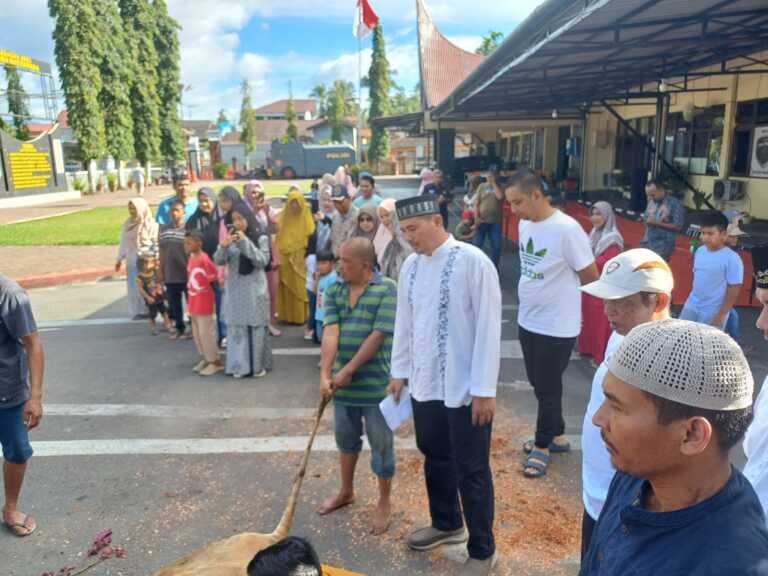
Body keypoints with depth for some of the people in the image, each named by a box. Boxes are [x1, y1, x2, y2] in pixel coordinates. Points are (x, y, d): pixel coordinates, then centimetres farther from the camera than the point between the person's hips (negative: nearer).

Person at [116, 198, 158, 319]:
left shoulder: (151, 225, -7)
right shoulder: (127, 224, 9)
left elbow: (157, 243, -8)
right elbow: (123, 243, 15)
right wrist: (119, 259, 16)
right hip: (132, 262, 5)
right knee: (134, 287, 7)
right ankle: (138, 311, 17)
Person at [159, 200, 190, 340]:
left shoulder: (188, 229, -9)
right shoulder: (164, 229, 6)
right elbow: (162, 251, 11)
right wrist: (161, 271, 11)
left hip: (186, 273, -5)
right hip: (170, 274, 5)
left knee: (191, 302, 7)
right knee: (174, 303, 13)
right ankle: (179, 328, 26)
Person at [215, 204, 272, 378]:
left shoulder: (261, 238, -3)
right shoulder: (231, 239, 5)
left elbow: (263, 261, -12)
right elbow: (219, 261, -1)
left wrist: (245, 242, -19)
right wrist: (223, 246, -21)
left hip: (255, 289, -3)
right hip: (235, 290, 3)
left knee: (256, 327, 3)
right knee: (237, 327, 5)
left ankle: (258, 365, 15)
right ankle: (240, 365, 13)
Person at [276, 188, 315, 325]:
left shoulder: (306, 218, -1)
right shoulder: (283, 217, 6)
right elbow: (278, 238, 7)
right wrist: (278, 256, -1)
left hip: (300, 259, -2)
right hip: (285, 258, 2)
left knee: (300, 288, 0)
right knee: (287, 288, 6)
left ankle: (301, 315, 9)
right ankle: (288, 315, 14)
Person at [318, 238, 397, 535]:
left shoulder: (387, 290, -13)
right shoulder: (334, 290, 2)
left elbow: (378, 335, -18)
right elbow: (330, 332, -9)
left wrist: (348, 370, -17)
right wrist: (325, 374, -19)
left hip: (376, 383, -5)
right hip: (343, 382, 5)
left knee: (381, 444, 8)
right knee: (346, 438, 21)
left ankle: (384, 502, 28)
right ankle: (346, 491, 42)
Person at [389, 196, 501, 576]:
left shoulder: (473, 262, -15)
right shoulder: (410, 266, 3)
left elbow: (489, 327, -15)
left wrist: (484, 390, -15)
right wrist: (400, 371, 14)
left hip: (465, 389, -6)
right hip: (424, 384, 6)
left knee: (471, 470, 8)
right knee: (435, 458, 22)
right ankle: (446, 524, 47)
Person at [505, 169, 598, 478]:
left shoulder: (567, 229, -22)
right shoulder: (525, 225, 1)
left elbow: (591, 277, -12)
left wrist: (563, 293, 3)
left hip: (557, 326, -7)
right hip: (528, 320, 8)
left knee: (548, 389, 8)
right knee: (539, 384, 20)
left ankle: (542, 447, 27)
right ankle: (556, 436, 39)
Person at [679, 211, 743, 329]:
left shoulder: (732, 259, -19)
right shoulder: (700, 251, 1)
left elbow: (734, 289, -17)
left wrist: (722, 314, -15)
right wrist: (694, 298, 17)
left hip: (713, 312, -6)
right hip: (692, 306, 6)